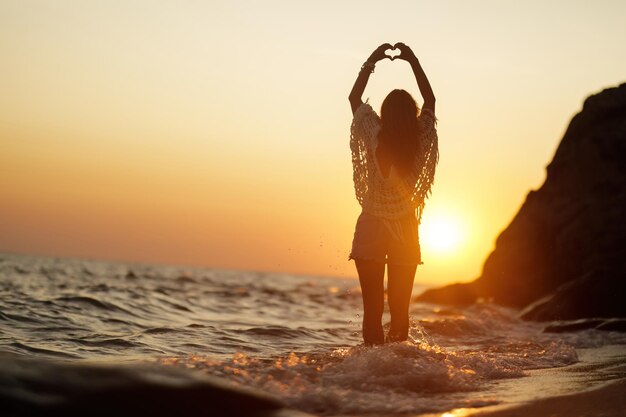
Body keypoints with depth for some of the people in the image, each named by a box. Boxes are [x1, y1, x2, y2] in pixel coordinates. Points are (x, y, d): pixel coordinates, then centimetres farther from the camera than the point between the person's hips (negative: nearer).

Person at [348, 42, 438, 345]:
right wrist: (413, 61, 11)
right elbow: (430, 100, 8)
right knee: (400, 310, 7)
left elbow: (354, 97, 3)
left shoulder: (375, 139, -12)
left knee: (372, 310, 0)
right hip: (405, 232, 1)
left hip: (371, 230, -1)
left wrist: (371, 61, 7)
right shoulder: (418, 145, -8)